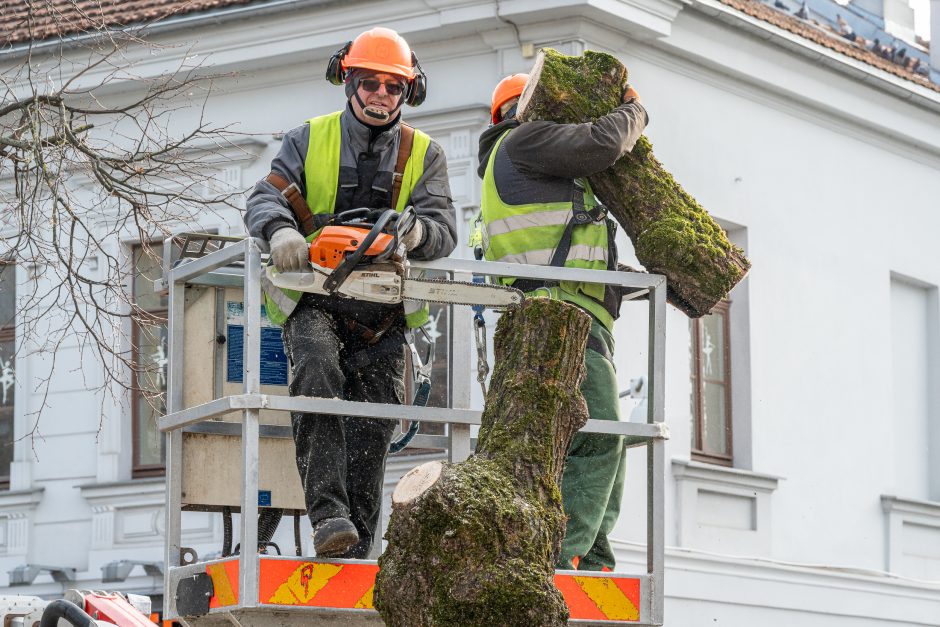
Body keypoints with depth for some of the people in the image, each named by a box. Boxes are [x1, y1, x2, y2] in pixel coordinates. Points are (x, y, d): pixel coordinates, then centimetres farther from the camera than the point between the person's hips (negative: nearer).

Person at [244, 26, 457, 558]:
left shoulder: (424, 155, 12)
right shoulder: (309, 139, 11)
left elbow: (444, 228, -2)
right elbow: (265, 199, -2)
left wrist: (417, 231, -27)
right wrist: (281, 231, -27)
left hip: (383, 316, 2)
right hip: (315, 302, -2)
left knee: (371, 435, -4)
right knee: (318, 370, -32)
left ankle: (352, 557, -2)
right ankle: (328, 514, -41)